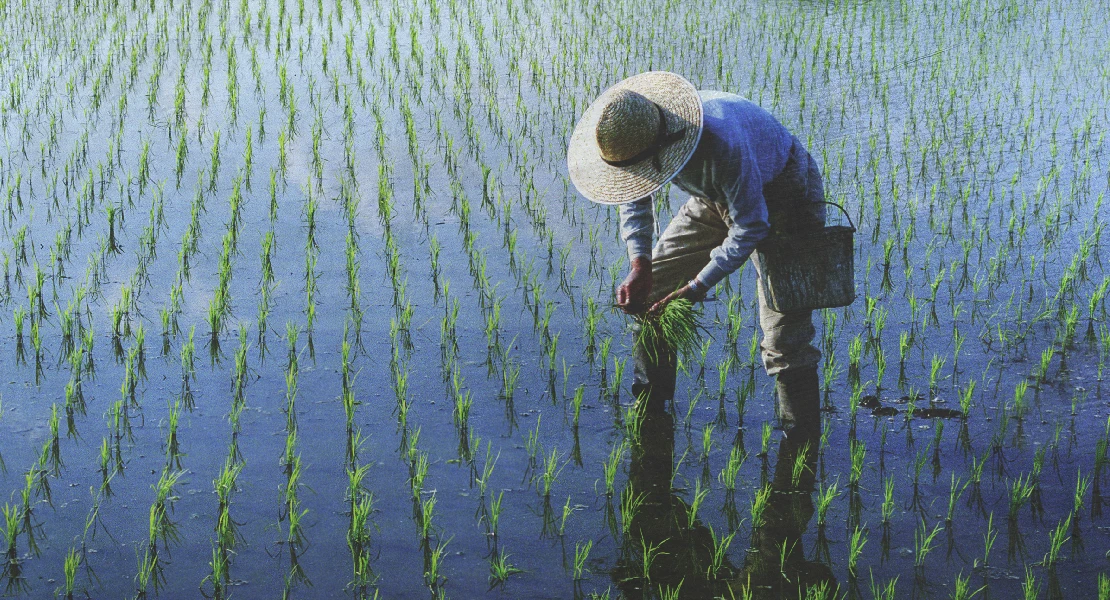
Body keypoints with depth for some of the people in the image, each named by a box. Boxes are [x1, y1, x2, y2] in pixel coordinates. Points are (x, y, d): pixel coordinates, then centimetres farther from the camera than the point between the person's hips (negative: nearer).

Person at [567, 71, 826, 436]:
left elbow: (751, 226, -31)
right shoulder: (637, 132, -19)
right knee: (651, 287, 5)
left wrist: (696, 289, -32)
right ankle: (649, 409, 21)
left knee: (784, 337, -16)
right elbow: (636, 198, 1)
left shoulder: (722, 142, -42)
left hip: (785, 197, -7)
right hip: (717, 198, 8)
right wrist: (639, 265, -12)